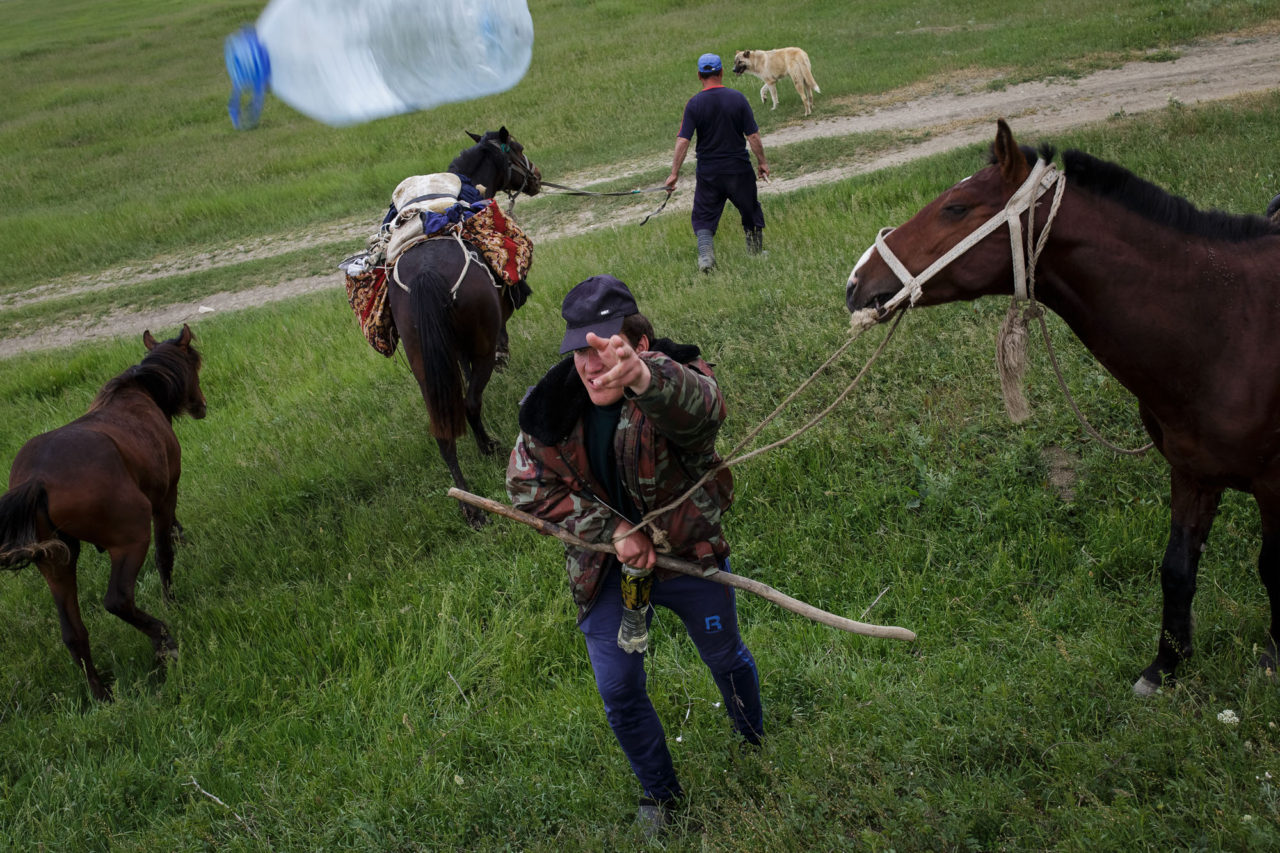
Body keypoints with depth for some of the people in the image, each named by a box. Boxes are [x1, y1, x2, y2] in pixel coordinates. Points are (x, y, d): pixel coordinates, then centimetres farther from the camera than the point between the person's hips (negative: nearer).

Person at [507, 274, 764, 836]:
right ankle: (660, 791, 40)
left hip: (691, 555, -2)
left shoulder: (674, 382, -30)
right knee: (619, 694, 11)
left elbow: (702, 408, -55)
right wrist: (613, 529, -22)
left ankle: (753, 739, 57)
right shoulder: (554, 403, -16)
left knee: (725, 657, 22)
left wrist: (643, 379, -80)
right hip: (607, 570, 2)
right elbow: (527, 485, -11)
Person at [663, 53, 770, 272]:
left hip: (708, 172, 0)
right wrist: (762, 163, 6)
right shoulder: (738, 98, -6)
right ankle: (757, 255, 30)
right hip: (739, 169, 1)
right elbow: (753, 136, -6)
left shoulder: (694, 104, -7)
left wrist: (674, 173, -7)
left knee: (704, 217, 7)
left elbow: (683, 141, -11)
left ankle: (705, 256, -14)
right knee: (750, 213, 18)